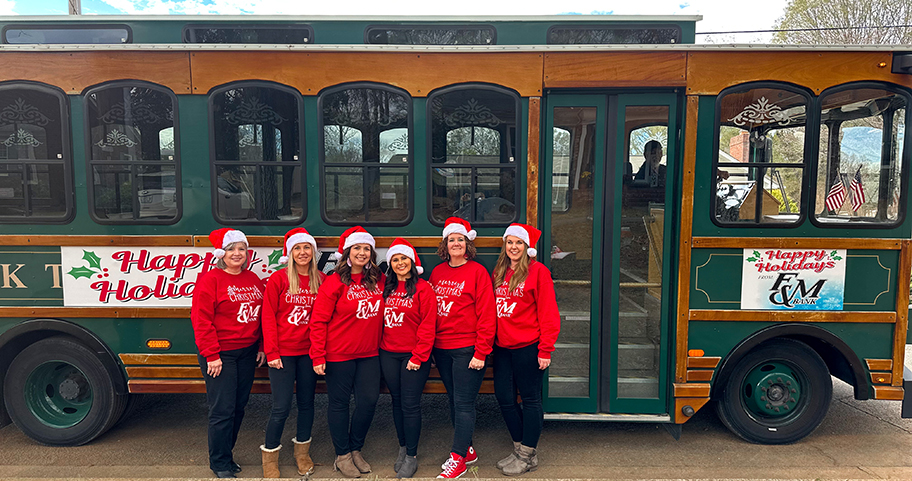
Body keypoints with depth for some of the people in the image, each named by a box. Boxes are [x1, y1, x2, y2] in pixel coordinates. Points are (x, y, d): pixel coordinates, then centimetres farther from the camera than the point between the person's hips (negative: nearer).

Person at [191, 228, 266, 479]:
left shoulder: (253, 280, 10)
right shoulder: (210, 280, -8)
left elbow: (262, 315, 15)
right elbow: (201, 320, -13)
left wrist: (262, 346, 10)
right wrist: (211, 355, -15)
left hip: (247, 353, 6)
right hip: (220, 355, -6)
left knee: (239, 407, 13)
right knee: (223, 410, -2)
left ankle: (226, 454, 29)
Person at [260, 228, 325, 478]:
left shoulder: (322, 281, 4)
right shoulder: (278, 279, -4)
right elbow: (268, 317, -5)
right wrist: (272, 352, -10)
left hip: (309, 352, 3)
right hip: (283, 353, -3)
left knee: (306, 402, 12)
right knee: (281, 407, -1)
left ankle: (302, 452, 30)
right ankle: (270, 457, 18)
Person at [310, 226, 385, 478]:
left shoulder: (379, 280, 3)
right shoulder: (336, 282, -10)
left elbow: (384, 314, 16)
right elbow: (318, 321, -10)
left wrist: (380, 344, 7)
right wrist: (318, 357, -13)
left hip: (369, 354, 4)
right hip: (339, 354, -4)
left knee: (369, 401, 5)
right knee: (339, 403, 7)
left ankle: (356, 450, 26)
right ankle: (342, 456, 23)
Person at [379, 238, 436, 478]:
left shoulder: (423, 288, -7)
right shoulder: (386, 289, 10)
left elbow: (428, 326, -10)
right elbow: (380, 320, 14)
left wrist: (418, 357, -13)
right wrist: (379, 347, 5)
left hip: (413, 356, -5)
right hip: (388, 355, 5)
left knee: (410, 405, -2)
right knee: (397, 402, 13)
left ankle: (411, 456, 9)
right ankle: (403, 448, 26)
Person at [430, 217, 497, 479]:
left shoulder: (477, 272, -7)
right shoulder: (437, 272, 10)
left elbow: (486, 315, -10)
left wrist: (481, 352, -14)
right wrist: (429, 345, 9)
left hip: (467, 348, -6)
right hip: (441, 349, 6)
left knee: (463, 403, -2)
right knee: (454, 400, 14)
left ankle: (458, 458, 7)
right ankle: (468, 450, 27)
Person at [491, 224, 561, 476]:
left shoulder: (538, 271, -7)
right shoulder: (499, 272, 12)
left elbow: (548, 313, -10)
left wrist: (545, 350, -14)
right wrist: (491, 341, 8)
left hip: (528, 347, -6)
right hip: (502, 346, 7)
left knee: (530, 399, 4)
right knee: (504, 398, 10)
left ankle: (528, 455, 17)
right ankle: (519, 448, 27)